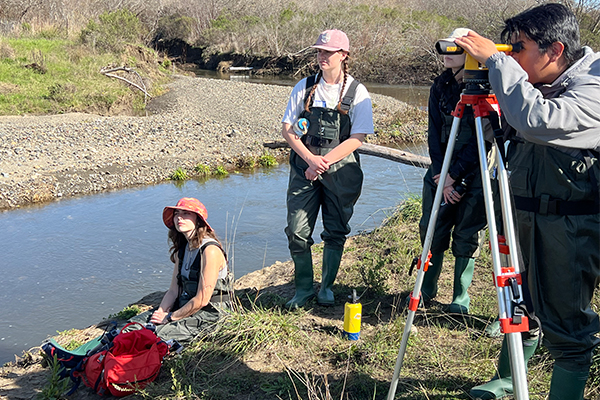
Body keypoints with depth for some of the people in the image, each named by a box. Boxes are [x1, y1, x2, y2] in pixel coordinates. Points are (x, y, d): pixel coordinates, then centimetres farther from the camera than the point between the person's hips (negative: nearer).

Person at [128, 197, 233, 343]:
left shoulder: (210, 251, -19)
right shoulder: (182, 248, 9)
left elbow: (202, 300, -21)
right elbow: (173, 290, 9)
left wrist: (169, 317, -14)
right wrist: (161, 312, -9)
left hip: (207, 315, -9)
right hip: (183, 308, 9)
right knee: (135, 323, -1)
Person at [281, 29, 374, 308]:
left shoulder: (357, 92, -1)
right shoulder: (304, 87, 6)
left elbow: (357, 139, -7)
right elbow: (287, 129, 4)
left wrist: (324, 161, -14)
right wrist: (310, 158, -11)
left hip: (340, 170, -1)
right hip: (304, 167, 2)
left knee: (335, 232, 5)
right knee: (297, 231, -3)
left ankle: (327, 287, 22)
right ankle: (303, 288, 13)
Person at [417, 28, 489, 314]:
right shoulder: (440, 86, 5)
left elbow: (481, 140, -14)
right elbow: (434, 133, 3)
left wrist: (454, 175, -15)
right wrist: (441, 174, -6)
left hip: (473, 175, -4)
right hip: (441, 171, 5)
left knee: (465, 236, 2)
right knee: (431, 229, 6)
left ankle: (461, 297, 16)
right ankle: (426, 288, 22)